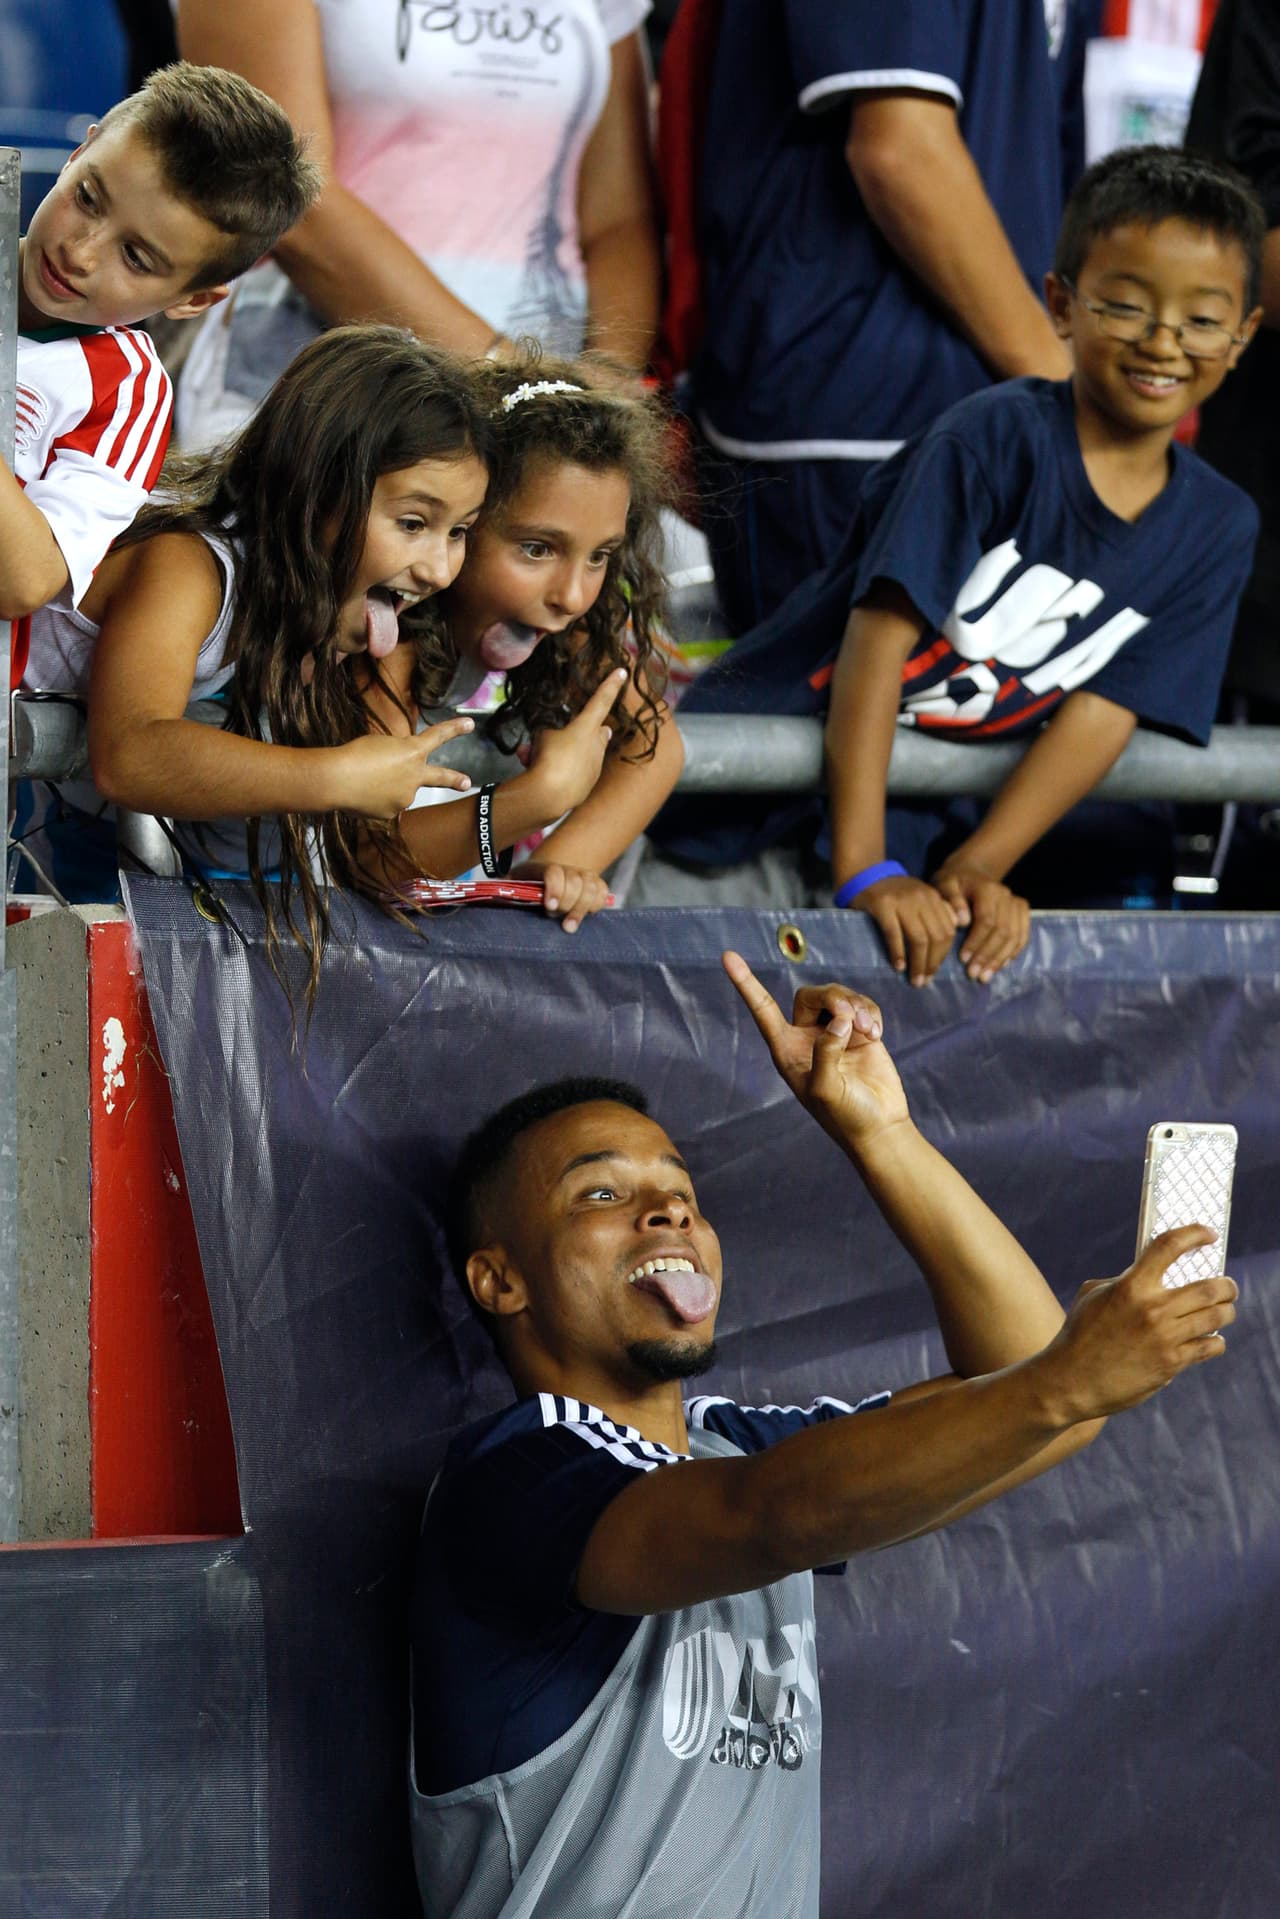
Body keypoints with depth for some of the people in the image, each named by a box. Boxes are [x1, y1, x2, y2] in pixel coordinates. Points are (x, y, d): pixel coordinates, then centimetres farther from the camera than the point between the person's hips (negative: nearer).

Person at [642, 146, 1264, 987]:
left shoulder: (1218, 528, 1)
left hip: (919, 825, 5)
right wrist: (864, 873, -28)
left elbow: (1105, 714, -5)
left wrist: (977, 871, -19)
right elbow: (879, 636, -21)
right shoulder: (998, 436, -16)